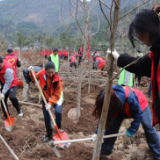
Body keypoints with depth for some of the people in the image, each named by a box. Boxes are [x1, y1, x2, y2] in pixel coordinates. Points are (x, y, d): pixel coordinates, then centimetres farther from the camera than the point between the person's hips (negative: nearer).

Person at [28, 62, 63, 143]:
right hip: (45, 98, 3)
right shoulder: (42, 73, -17)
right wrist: (32, 72, -13)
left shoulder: (57, 79, -26)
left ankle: (58, 128, 2)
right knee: (46, 118, 7)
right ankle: (49, 135, 28)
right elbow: (34, 78, 5)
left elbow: (57, 94, -21)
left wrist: (50, 103, -29)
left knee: (58, 112, -28)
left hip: (56, 98, -3)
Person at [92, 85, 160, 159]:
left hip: (140, 103, -4)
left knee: (149, 128, 0)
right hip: (122, 107, 4)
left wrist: (132, 130, -27)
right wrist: (97, 133, -24)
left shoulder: (130, 98, -46)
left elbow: (138, 115, -30)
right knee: (111, 125, -8)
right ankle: (105, 150, 9)